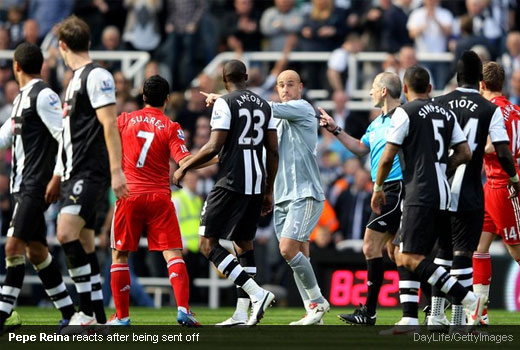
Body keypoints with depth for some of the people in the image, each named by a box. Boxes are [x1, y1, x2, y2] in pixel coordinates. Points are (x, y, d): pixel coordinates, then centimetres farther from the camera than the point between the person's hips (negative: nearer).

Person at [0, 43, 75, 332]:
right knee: (36, 249, 10)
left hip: (37, 186, -10)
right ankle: (69, 313, 15)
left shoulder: (44, 96, -11)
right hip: (24, 186, 10)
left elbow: (66, 136, -17)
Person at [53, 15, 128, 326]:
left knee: (67, 233, -21)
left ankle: (88, 311, -20)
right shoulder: (77, 78, 19)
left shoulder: (97, 76, -9)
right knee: (84, 243, 7)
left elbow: (110, 124, -16)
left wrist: (116, 170, -22)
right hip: (75, 173, 10)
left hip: (91, 172, -10)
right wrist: (58, 177, 29)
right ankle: (99, 318, 10)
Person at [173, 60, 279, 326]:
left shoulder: (225, 103, -6)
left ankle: (256, 293, -18)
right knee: (244, 243, 15)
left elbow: (214, 147, -13)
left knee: (208, 244, -5)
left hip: (231, 182, -7)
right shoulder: (264, 106, 14)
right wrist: (268, 191, 20)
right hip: (256, 184, 7)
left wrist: (184, 168, 0)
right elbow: (273, 152, 13)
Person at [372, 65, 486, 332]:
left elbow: (387, 158, -6)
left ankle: (469, 299, -21)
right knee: (408, 257, 12)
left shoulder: (405, 113, -5)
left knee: (411, 259, -11)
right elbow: (464, 153, 13)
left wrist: (378, 187, 9)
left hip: (420, 195, -8)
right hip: (443, 196, 8)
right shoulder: (446, 113, 14)